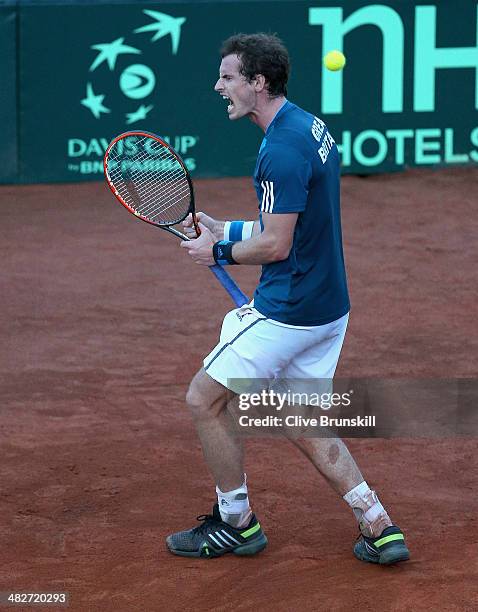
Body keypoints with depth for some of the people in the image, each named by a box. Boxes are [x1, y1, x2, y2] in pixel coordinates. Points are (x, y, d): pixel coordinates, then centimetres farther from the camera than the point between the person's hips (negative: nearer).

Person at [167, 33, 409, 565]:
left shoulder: (282, 149, -22)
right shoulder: (311, 128, 9)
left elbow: (276, 245, -22)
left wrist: (219, 252, -5)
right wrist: (226, 229, 14)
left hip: (287, 312, -10)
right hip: (327, 306, 10)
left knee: (204, 400, 5)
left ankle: (236, 522, 16)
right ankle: (379, 527, 13)